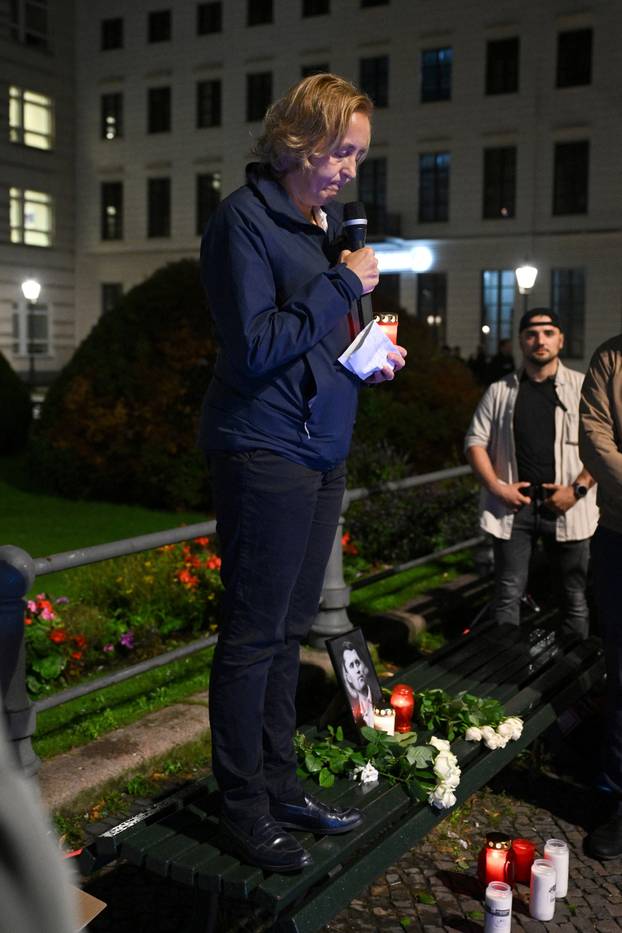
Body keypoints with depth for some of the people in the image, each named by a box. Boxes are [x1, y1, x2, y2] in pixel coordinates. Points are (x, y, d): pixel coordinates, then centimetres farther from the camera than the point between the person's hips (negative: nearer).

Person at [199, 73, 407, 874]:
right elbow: (255, 349, -19)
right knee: (254, 636, 1)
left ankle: (279, 785, 29)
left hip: (321, 454, 8)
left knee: (289, 631, 15)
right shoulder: (245, 219, -11)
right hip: (265, 452, -8)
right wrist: (343, 283, -17)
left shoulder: (329, 220, 14)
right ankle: (244, 810, 16)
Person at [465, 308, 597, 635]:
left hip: (566, 507, -1)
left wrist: (578, 489, -11)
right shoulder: (500, 391, 9)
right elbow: (476, 442, 8)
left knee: (575, 594, 6)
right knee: (508, 593, 5)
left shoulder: (583, 388, 3)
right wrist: (496, 486, -6)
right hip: (513, 505, 1)